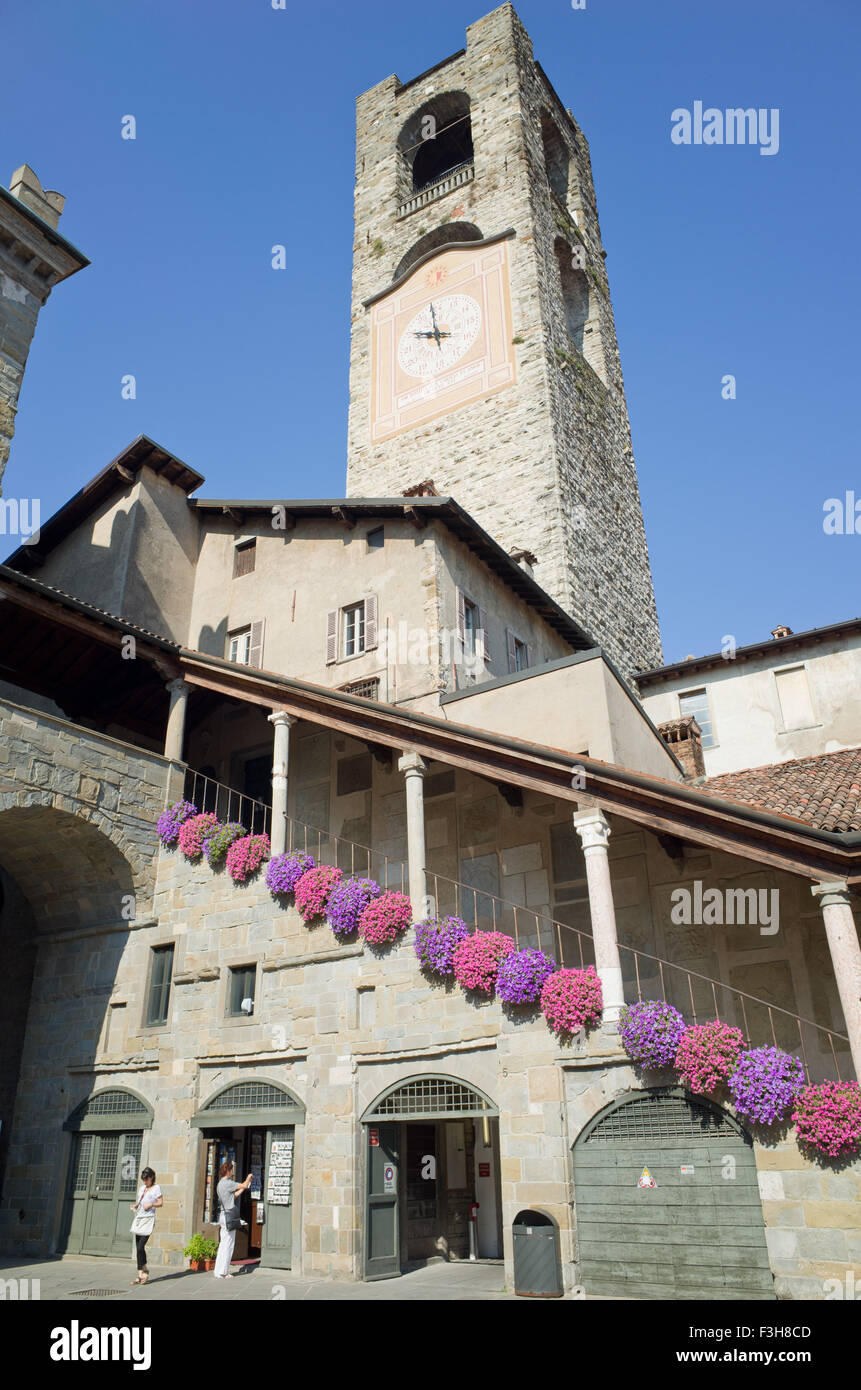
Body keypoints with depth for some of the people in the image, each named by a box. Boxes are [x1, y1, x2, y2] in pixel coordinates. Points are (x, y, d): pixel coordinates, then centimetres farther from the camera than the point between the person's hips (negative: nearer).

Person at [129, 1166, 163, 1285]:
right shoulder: (142, 1187, 17)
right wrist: (135, 1205, 3)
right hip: (138, 1218, 7)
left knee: (140, 1247, -13)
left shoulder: (156, 1187, -1)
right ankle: (144, 1272, 17)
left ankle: (141, 1273, -4)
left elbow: (161, 1203, -2)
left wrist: (151, 1204, -17)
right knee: (138, 1248, 7)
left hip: (148, 1219, -7)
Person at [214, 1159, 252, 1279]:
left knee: (223, 1243, 13)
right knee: (228, 1244, -4)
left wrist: (243, 1188, 25)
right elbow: (244, 1185, -11)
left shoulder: (220, 1184, 15)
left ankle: (219, 1270, 16)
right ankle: (223, 1272, -2)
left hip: (222, 1214, 10)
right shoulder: (227, 1183, -15)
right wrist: (248, 1177, 9)